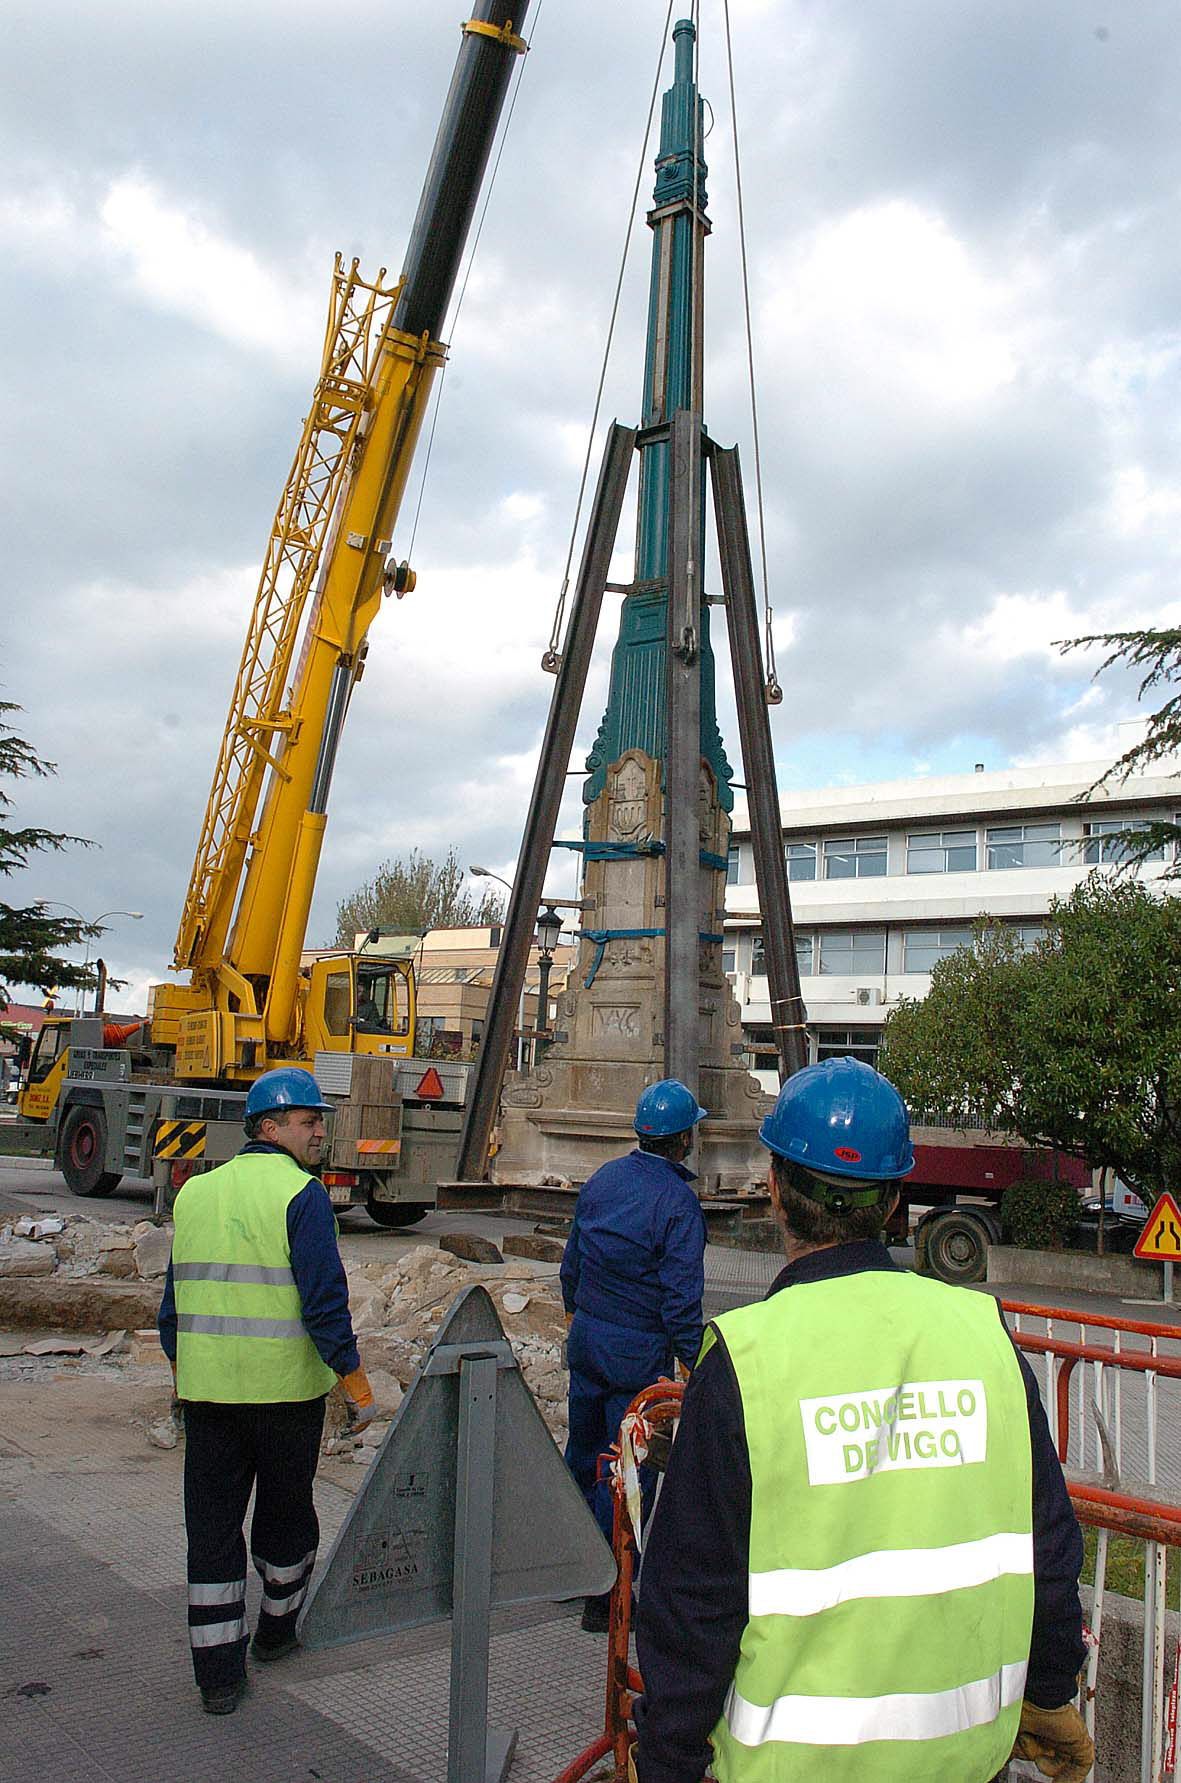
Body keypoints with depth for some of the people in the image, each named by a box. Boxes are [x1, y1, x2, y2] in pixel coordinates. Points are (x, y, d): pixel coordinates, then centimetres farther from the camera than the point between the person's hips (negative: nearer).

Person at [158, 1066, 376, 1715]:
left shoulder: (195, 1192, 7)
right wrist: (356, 1384, -9)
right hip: (285, 1391, -4)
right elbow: (324, 1301, -18)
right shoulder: (301, 1194, -13)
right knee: (284, 1514, 17)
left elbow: (174, 1301, 13)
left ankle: (217, 1675, 16)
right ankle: (277, 1631, 37)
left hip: (205, 1391, 4)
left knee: (211, 1526, 11)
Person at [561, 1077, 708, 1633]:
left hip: (586, 1337, 7)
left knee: (581, 1455, 20)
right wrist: (691, 1362, -10)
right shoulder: (678, 1201, -18)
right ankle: (605, 1595, 13)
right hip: (639, 1352, -7)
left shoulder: (603, 1178, 3)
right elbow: (681, 1296, -18)